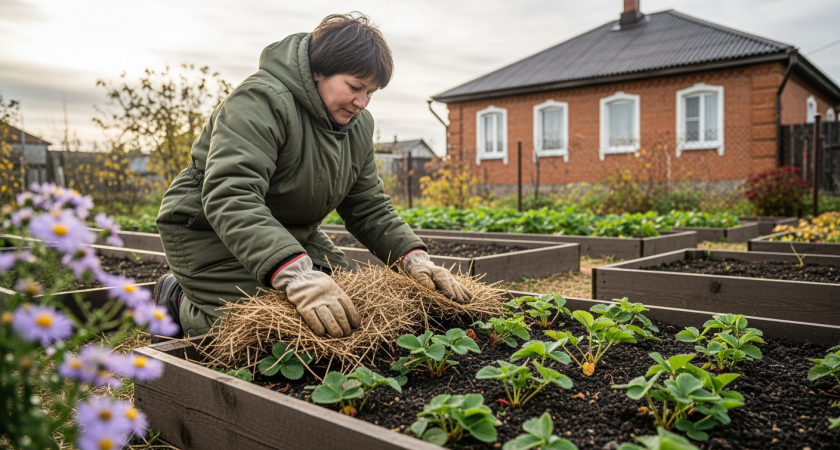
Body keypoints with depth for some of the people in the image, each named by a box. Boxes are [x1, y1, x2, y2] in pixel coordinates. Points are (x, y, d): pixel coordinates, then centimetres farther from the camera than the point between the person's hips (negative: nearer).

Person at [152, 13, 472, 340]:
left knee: (347, 303, -1)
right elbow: (230, 197, -40)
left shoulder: (358, 124, 0)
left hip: (294, 233, 8)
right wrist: (296, 274, -54)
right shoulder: (261, 101, -27)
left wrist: (415, 259, -16)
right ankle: (179, 301, 11)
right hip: (209, 230, -8)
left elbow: (370, 208, 2)